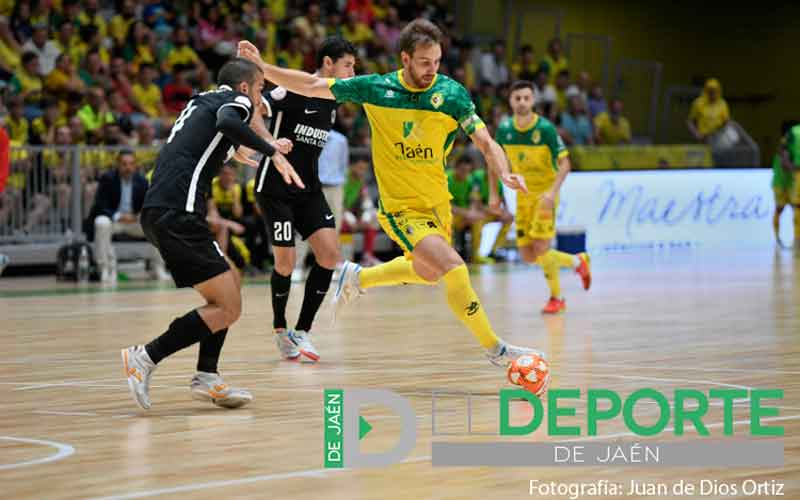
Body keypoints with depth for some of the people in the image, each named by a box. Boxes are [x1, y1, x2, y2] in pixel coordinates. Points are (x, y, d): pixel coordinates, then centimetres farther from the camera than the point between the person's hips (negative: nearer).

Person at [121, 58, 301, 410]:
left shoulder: (204, 101, 28)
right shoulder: (237, 100, 3)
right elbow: (227, 122, -20)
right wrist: (273, 152, -17)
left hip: (158, 212, 10)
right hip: (177, 214, -10)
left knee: (230, 282, 20)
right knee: (227, 308, -8)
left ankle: (207, 377, 13)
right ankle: (145, 358, -11)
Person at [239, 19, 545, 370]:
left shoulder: (452, 94, -9)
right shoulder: (375, 89, -10)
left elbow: (486, 143, -11)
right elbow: (312, 86, -1)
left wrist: (504, 174, -31)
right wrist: (262, 68, -7)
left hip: (438, 202, 5)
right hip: (401, 207, -4)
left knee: (427, 272, 25)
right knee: (454, 270, -20)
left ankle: (357, 279, 48)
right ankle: (495, 350, -6)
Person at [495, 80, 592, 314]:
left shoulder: (546, 128, -16)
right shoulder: (505, 129, -3)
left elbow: (564, 163, -14)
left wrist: (553, 191, -27)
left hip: (545, 193, -5)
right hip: (523, 195, 5)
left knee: (540, 247, -16)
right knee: (527, 255, 2)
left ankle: (556, 297, 5)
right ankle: (577, 262, 26)